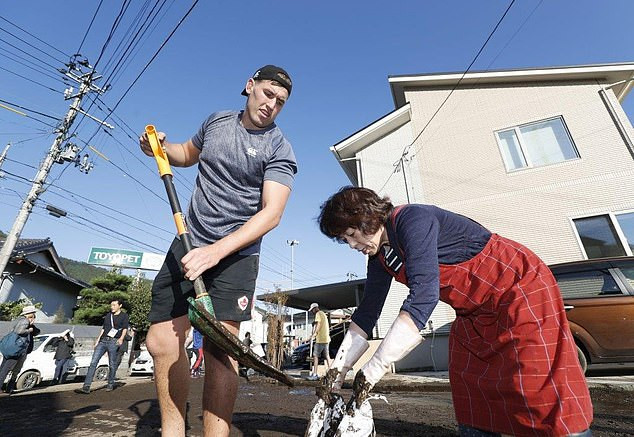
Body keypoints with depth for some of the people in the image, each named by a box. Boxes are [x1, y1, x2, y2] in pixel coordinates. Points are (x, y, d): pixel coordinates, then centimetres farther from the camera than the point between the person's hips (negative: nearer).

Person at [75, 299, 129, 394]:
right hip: (103, 340, 5)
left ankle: (110, 385, 14)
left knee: (112, 365, 0)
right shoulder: (107, 316, 21)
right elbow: (103, 328, 23)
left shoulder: (124, 316, 5)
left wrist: (121, 338, -18)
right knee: (93, 362, -5)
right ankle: (86, 387, -4)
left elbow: (125, 328, -3)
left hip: (113, 341, -5)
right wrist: (98, 339, 13)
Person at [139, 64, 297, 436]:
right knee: (161, 342, 5)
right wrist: (161, 146, 5)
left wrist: (216, 251, -30)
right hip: (188, 243, 5)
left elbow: (271, 213, -20)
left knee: (219, 347, -15)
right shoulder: (217, 120, 9)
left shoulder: (279, 149, -8)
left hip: (236, 252, -5)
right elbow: (188, 155, 27)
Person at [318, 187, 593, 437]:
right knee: (470, 402, 10)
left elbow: (424, 295, -37)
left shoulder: (411, 220, -27)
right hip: (473, 314, 8)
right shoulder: (379, 257, 0)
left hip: (521, 290, -8)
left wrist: (373, 369, -33)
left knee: (545, 401, -7)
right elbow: (367, 313, 3)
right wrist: (339, 369, 2)